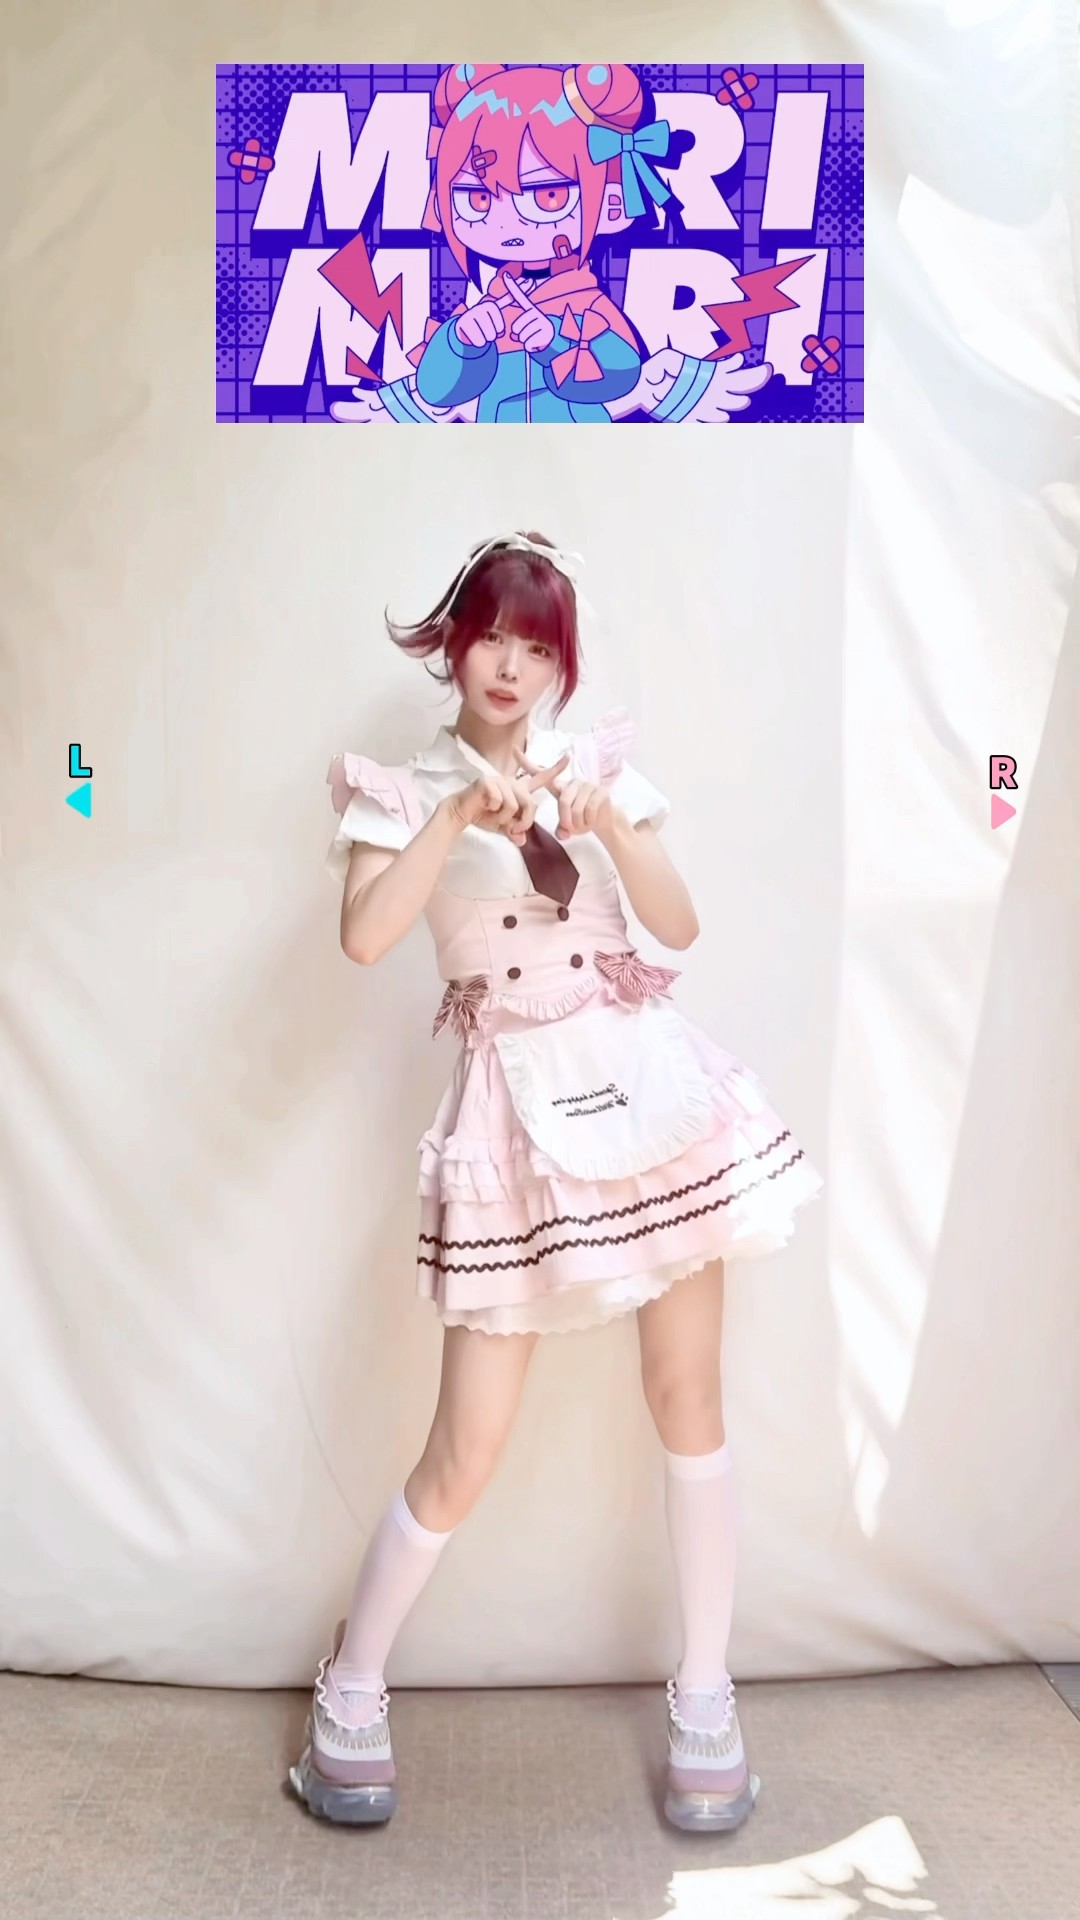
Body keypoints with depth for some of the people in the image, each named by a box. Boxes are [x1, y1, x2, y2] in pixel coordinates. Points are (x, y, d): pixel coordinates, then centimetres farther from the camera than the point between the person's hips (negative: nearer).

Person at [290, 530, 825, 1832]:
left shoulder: (597, 764, 9)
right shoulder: (403, 789, 1)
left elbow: (679, 922, 0)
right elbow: (363, 938, -16)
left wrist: (610, 826, -15)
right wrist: (459, 818, -22)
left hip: (649, 1082, 3)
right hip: (520, 1109, -3)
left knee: (689, 1398, 9)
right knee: (463, 1457, 1)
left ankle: (704, 1697, 28)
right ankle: (350, 1690, 26)